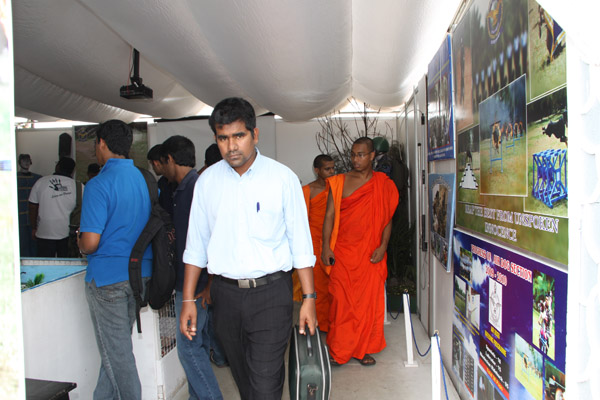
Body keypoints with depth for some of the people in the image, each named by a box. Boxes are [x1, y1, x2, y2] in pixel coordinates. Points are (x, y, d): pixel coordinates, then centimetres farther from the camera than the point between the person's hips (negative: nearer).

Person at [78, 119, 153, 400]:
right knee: (117, 344, 21)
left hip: (107, 277, -7)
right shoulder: (147, 181, 4)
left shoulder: (99, 185, -16)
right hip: (141, 273, 7)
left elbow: (90, 242, -20)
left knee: (116, 350, 6)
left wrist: (80, 243, 1)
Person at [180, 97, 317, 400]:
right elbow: (196, 244, 8)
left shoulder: (283, 178, -5)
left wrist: (309, 298, -5)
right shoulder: (207, 181, 3)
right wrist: (188, 299, 7)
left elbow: (300, 242, -3)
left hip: (270, 293, -3)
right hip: (225, 292, 4)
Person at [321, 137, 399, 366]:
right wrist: (326, 247, -5)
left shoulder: (383, 184, 5)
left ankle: (364, 349, 21)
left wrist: (382, 246, -5)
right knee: (341, 299, 1)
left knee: (369, 300, 5)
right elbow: (330, 215, 2)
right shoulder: (338, 182, 5)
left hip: (370, 253, 1)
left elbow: (387, 218, 5)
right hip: (342, 252, 0)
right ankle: (338, 351, 14)